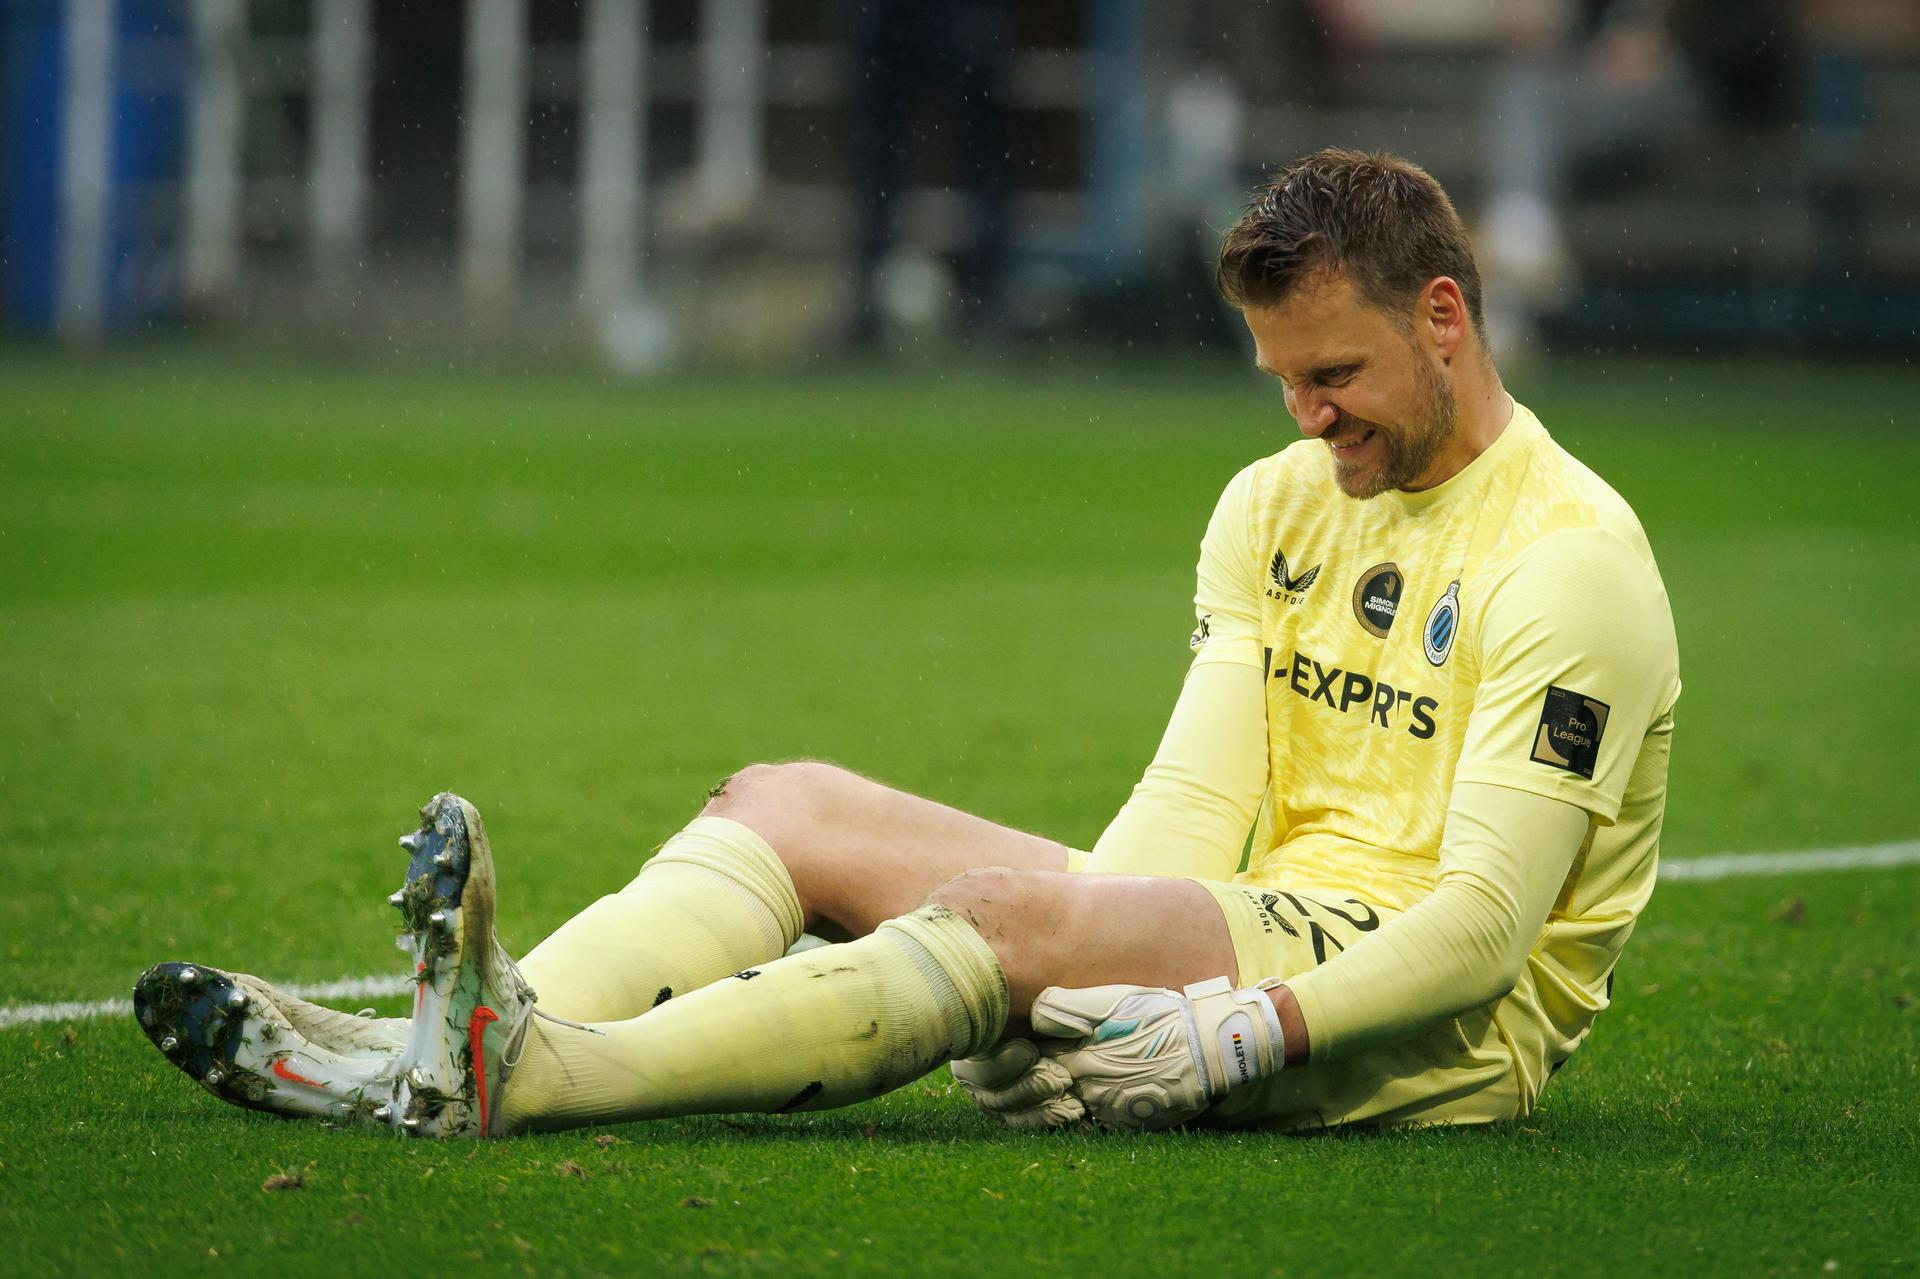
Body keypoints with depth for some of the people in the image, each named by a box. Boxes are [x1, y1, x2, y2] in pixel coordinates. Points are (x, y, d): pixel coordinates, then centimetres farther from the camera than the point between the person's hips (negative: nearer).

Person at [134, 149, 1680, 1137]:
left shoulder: (1569, 556, -11)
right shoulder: (1279, 503, 14)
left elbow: (1484, 925, -19)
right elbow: (1198, 799, 4)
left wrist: (1241, 1032, -30)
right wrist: (1068, 992, -14)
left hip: (1447, 1034, -8)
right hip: (1254, 934, 8)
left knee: (1011, 906, -34)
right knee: (789, 802, -3)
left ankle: (525, 1077, -45)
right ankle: (444, 1052, -26)